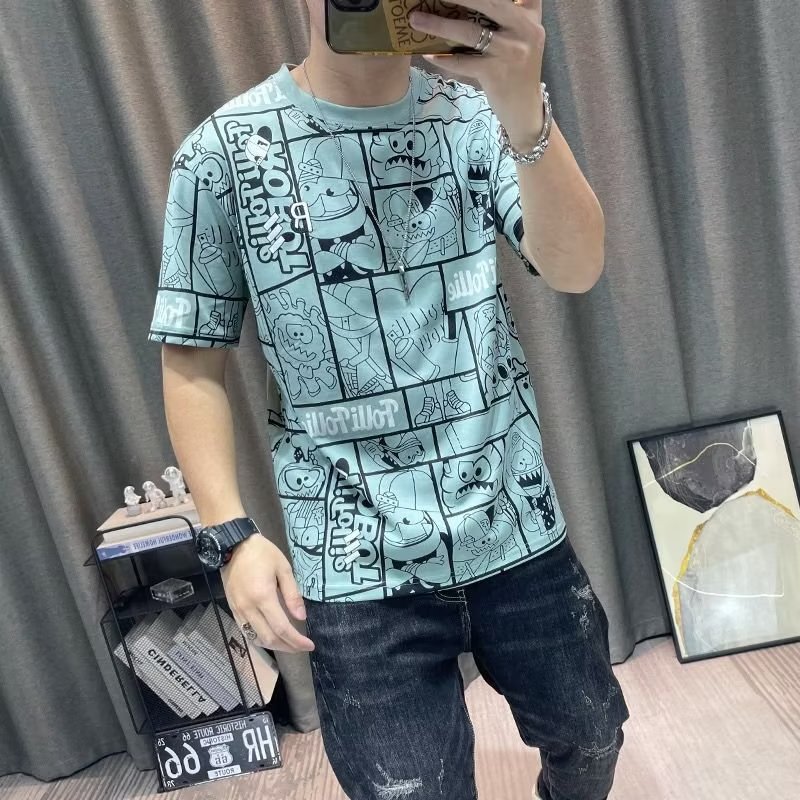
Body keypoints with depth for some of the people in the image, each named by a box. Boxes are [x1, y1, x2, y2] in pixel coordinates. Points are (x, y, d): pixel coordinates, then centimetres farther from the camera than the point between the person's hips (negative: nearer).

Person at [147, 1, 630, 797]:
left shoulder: (479, 114, 1)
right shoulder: (223, 151, -5)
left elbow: (575, 269, -13)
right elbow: (192, 361, -2)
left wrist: (524, 110, -30)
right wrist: (232, 534, -11)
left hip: (521, 529, 4)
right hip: (360, 568, -2)